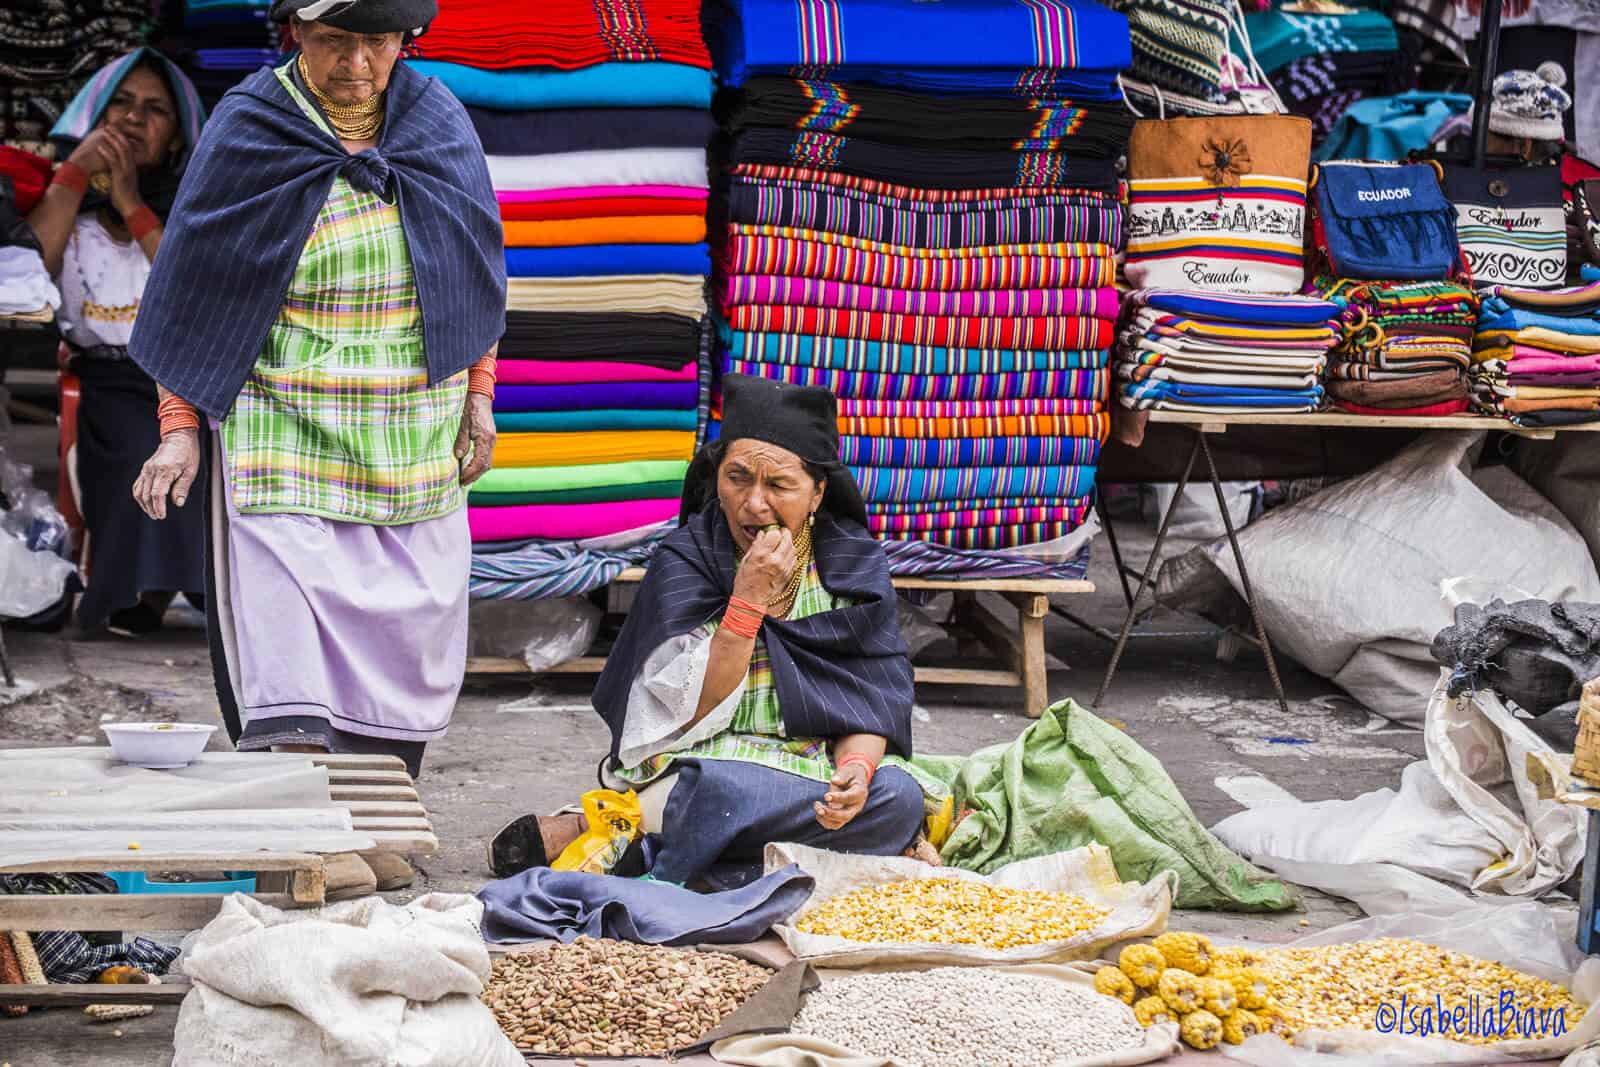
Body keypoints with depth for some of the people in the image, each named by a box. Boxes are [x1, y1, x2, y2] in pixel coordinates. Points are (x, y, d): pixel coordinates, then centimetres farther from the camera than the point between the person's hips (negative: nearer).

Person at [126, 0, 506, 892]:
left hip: (415, 440, 4)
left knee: (405, 632, 6)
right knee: (283, 633, -13)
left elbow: (475, 275, 15)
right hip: (282, 431, -4)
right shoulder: (250, 134, -5)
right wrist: (179, 428, -7)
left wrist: (479, 394, 10)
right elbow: (198, 293, -1)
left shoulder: (437, 124, 4)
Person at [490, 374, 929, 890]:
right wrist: (748, 600, -19)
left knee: (899, 797, -30)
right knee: (726, 791, -40)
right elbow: (690, 712, -12)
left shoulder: (856, 563, 4)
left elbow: (874, 700, 1)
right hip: (701, 766, -4)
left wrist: (857, 768, -21)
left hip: (820, 766, 4)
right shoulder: (684, 560, -4)